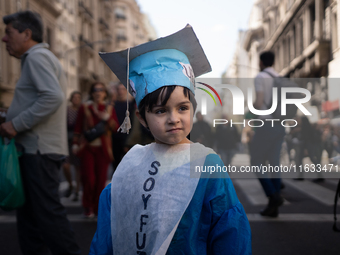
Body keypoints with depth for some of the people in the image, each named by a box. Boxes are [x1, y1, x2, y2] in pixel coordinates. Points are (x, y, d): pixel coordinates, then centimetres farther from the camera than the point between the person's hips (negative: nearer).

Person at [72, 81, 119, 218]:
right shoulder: (85, 107, 4)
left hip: (103, 149, 2)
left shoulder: (109, 108, 10)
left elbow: (116, 128, 4)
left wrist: (107, 118, -12)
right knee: (88, 179, -7)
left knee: (101, 179, 2)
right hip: (87, 147, -2)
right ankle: (88, 207, 9)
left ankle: (98, 207, 15)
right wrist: (75, 144, 0)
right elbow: (78, 127, 5)